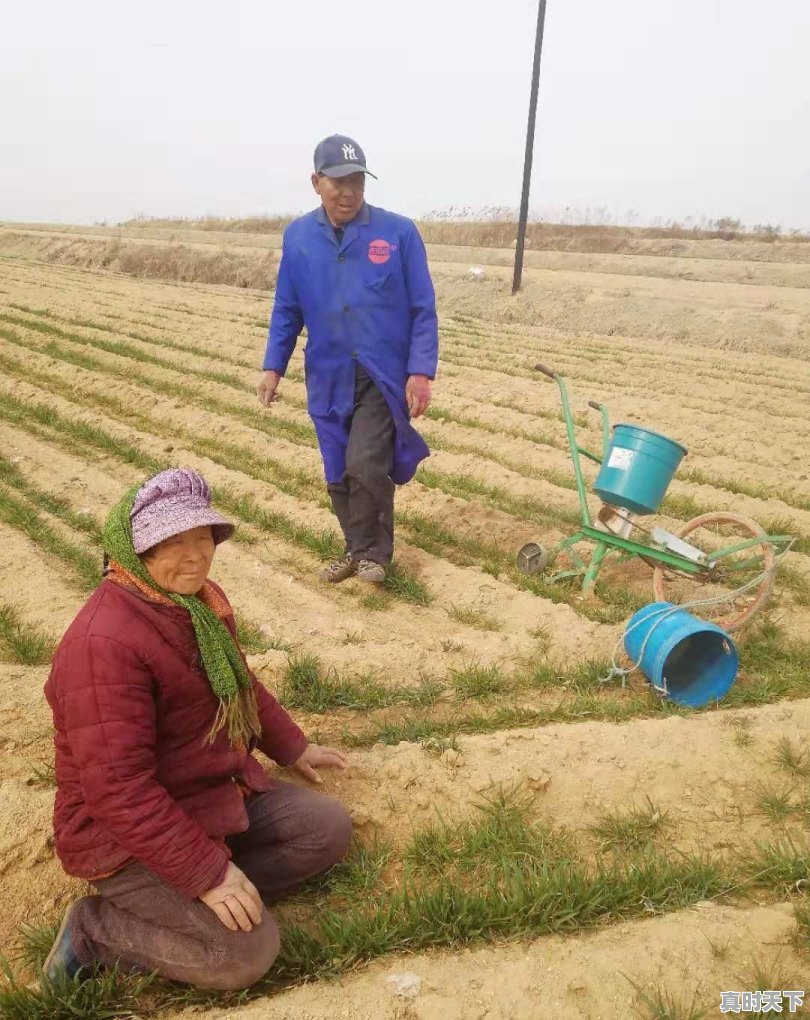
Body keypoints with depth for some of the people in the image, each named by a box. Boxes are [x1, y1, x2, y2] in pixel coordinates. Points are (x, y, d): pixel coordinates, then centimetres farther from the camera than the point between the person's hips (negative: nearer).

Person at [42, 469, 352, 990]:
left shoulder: (199, 599, -1)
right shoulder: (105, 643, -30)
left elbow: (240, 684, 18)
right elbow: (118, 789, -30)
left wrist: (293, 747, 22)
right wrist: (207, 872, -27)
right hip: (127, 833, -9)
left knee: (329, 828, 5)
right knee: (246, 952, -19)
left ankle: (163, 907, 2)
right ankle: (94, 928, 1)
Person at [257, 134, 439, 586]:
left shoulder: (399, 233, -7)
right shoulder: (298, 236, 3)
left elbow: (423, 310, -5)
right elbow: (287, 309, 11)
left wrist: (421, 372, -13)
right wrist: (273, 367, 5)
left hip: (385, 375, -4)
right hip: (328, 377, 4)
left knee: (366, 467, -15)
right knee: (339, 475, 11)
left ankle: (374, 553, 8)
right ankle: (359, 549, 31)